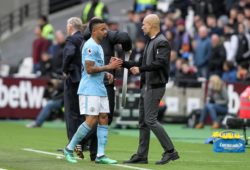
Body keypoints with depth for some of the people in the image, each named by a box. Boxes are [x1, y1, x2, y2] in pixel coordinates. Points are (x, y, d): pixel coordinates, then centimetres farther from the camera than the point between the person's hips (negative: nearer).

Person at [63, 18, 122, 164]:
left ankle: (100, 155, 3)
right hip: (89, 90, -10)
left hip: (100, 90, 10)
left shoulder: (98, 46, 18)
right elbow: (89, 69, -20)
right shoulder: (90, 46, -13)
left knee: (104, 119, 3)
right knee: (92, 120, -12)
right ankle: (70, 149, 0)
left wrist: (106, 73, 10)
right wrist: (108, 67, -16)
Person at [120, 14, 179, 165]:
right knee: (143, 121, 9)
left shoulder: (161, 42, -12)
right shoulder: (151, 42, 18)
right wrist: (123, 63, 20)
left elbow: (160, 63, -24)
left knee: (150, 120, -13)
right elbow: (142, 64, 23)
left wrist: (140, 69, -23)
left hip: (155, 87, -10)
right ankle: (142, 155, 12)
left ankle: (170, 151, -10)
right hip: (146, 86, 10)